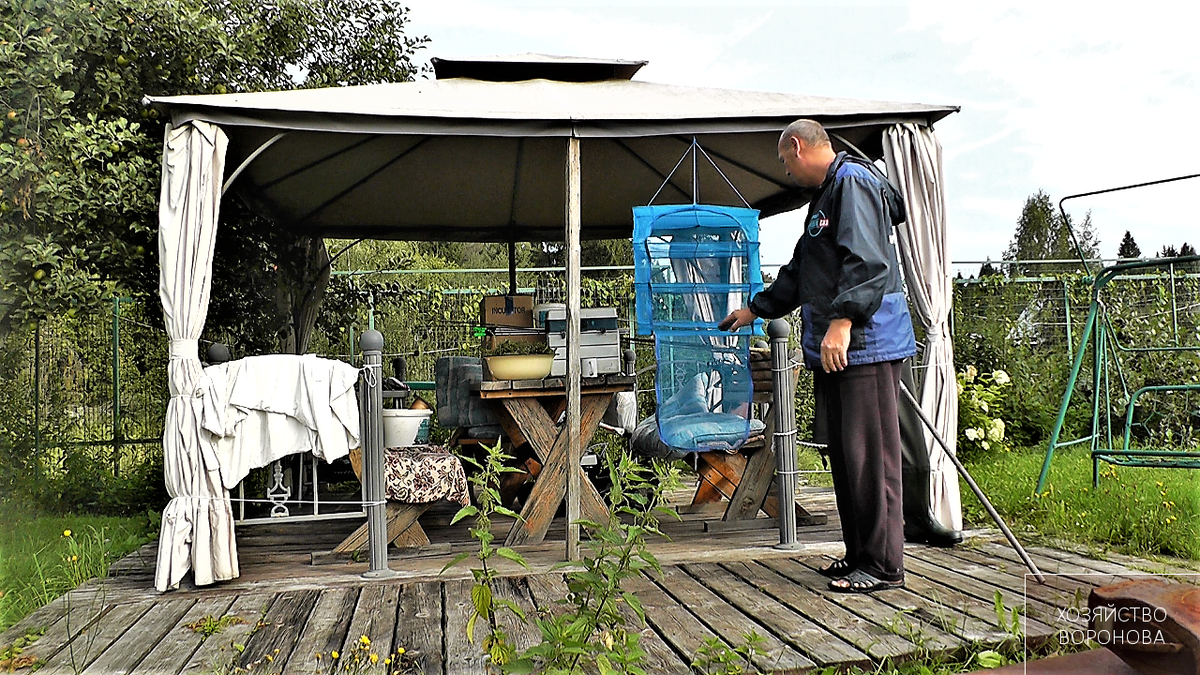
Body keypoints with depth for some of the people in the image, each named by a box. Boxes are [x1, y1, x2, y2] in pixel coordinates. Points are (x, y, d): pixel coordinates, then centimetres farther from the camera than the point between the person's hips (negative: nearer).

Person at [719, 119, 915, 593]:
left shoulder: (854, 182, -7)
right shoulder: (826, 195, 25)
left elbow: (867, 260, -22)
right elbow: (800, 274, 35)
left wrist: (842, 322, -29)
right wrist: (756, 308, 41)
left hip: (865, 344, -10)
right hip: (833, 351, 10)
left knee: (870, 454, -7)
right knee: (845, 455, 12)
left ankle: (885, 565, 0)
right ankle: (860, 554, 20)